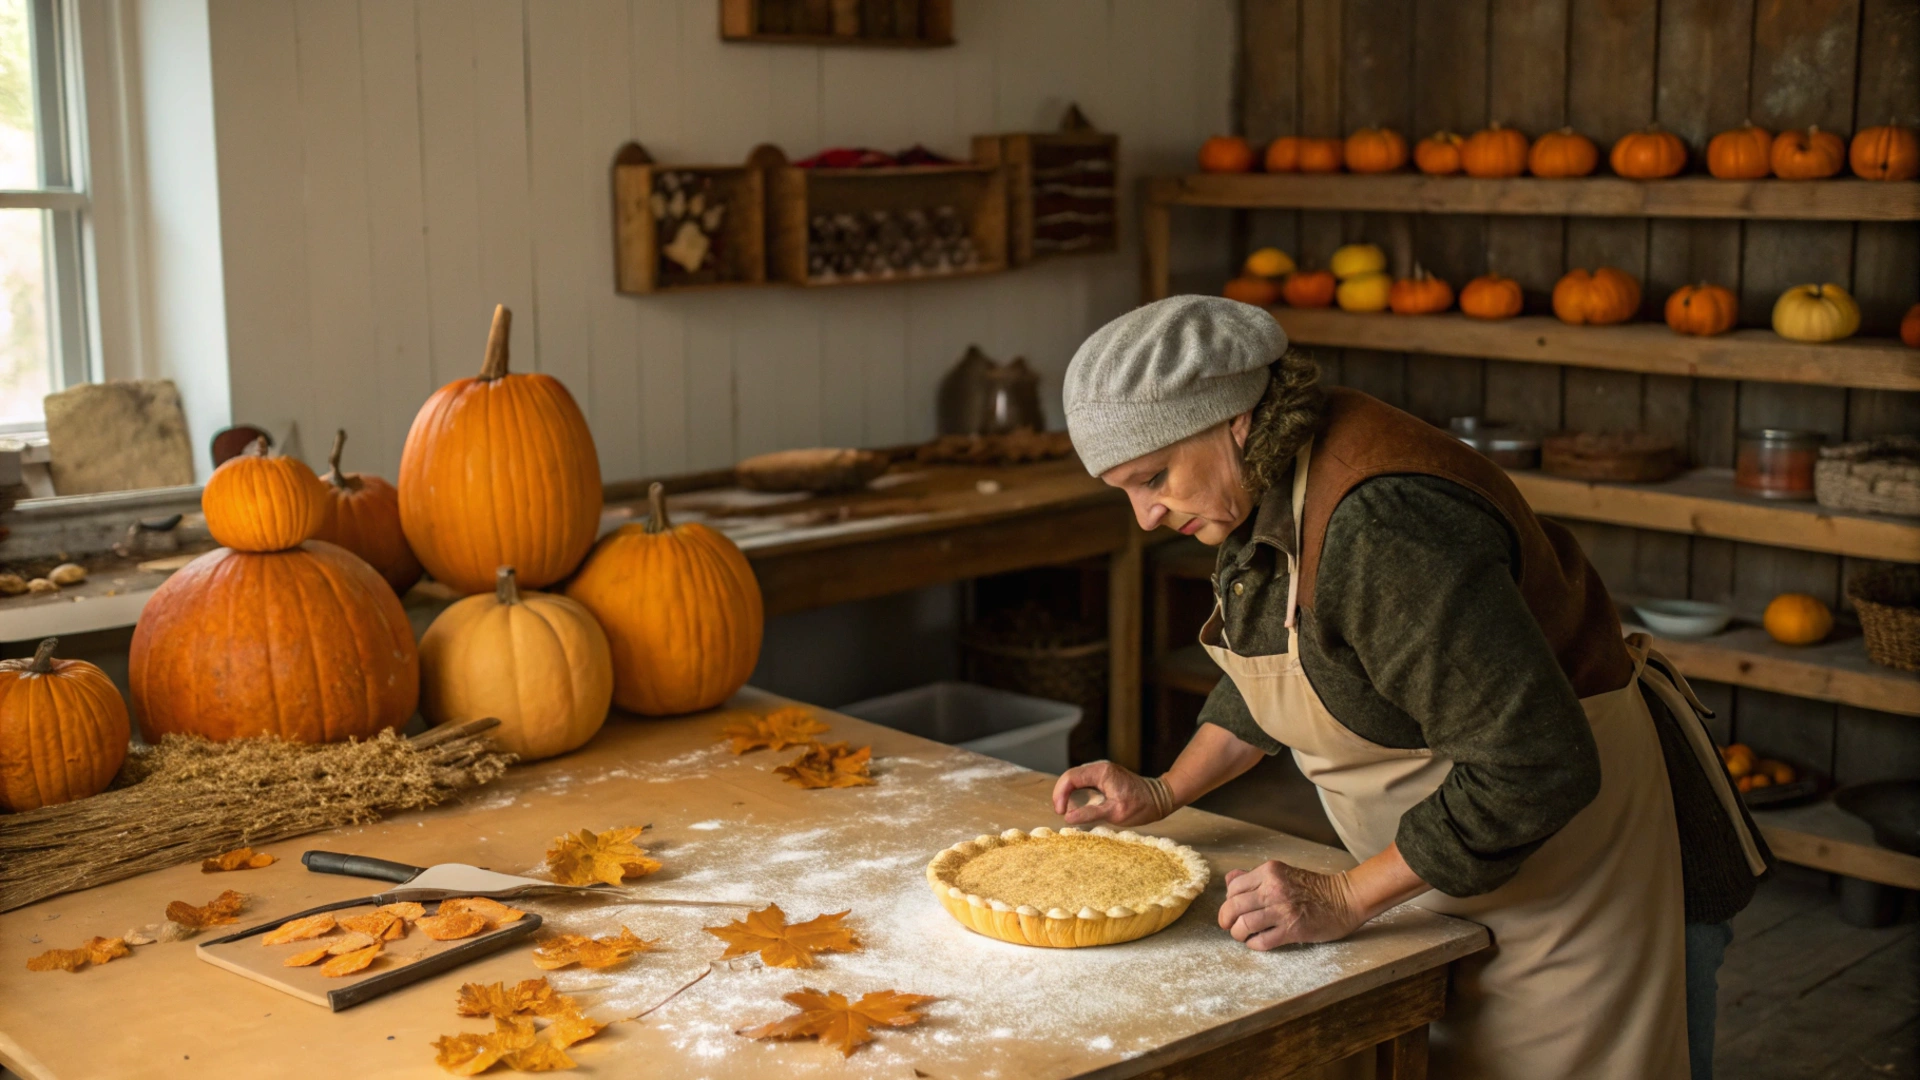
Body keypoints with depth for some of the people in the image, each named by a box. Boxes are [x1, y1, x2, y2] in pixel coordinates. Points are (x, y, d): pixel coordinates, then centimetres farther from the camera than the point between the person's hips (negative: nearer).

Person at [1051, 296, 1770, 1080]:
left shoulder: (1383, 523, -32)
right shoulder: (1270, 485, -1)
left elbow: (1536, 767, -32)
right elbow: (1273, 670, 18)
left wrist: (1343, 899, -25)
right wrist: (1163, 794, 8)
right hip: (1455, 862, 9)